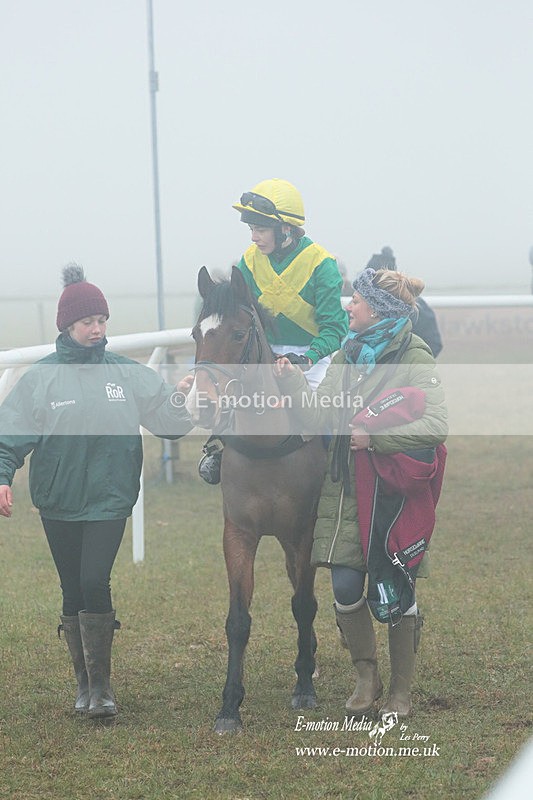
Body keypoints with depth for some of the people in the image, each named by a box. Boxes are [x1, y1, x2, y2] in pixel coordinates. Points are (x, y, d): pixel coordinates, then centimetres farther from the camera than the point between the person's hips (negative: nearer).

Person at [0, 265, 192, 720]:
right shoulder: (41, 378, -1)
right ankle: (85, 682, 24)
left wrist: (182, 398, -17)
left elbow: (168, 423, 3)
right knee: (73, 593, 9)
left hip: (110, 499, -1)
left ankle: (101, 683, -2)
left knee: (95, 583, -14)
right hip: (59, 504, 1)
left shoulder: (129, 374, 2)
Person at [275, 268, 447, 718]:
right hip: (347, 490, 5)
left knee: (395, 594, 3)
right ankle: (366, 676, 21)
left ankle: (401, 692, 19)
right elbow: (321, 419, 7)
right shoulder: (348, 355, 10)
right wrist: (292, 383, -6)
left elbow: (436, 426, -21)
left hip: (395, 494, -5)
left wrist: (375, 436, -25)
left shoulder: (415, 359, -9)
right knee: (346, 589, -1)